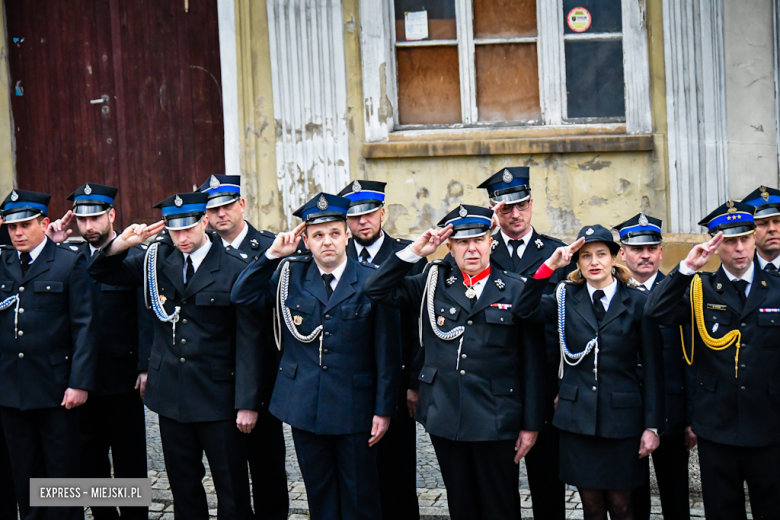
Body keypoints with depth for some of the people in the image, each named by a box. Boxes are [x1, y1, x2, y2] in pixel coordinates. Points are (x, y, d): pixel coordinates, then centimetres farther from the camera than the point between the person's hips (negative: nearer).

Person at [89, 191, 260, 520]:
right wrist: (120, 245, -8)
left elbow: (248, 340, -10)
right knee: (183, 487, 14)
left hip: (217, 395, -4)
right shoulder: (158, 262, 5)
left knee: (232, 489, 4)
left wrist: (247, 403, -13)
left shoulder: (235, 268, -9)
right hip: (171, 394, 5)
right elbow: (102, 274, 14)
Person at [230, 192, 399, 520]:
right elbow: (242, 297, 1)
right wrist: (272, 255, -6)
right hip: (304, 407, 3)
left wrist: (383, 409, -6)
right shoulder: (289, 276, 5)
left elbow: (386, 351, -3)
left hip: (355, 409, -2)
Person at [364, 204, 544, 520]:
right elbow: (377, 290, 5)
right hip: (444, 418, 3)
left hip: (495, 421, -3)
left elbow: (531, 362, -1)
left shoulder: (516, 290, 0)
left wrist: (530, 424, -3)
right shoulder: (434, 284, 8)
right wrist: (415, 252, -5)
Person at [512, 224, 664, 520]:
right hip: (577, 416, 2)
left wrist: (652, 425, -4)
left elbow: (652, 368, 0)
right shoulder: (567, 298, 6)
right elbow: (523, 310, -12)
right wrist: (549, 265, -17)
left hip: (622, 417, -2)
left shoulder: (637, 302, 0)